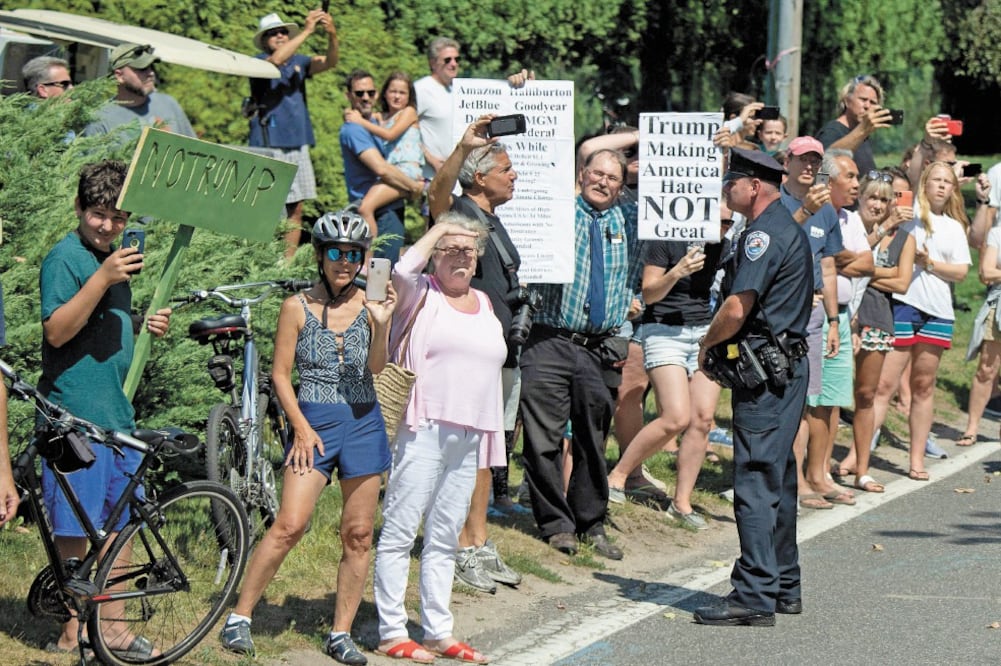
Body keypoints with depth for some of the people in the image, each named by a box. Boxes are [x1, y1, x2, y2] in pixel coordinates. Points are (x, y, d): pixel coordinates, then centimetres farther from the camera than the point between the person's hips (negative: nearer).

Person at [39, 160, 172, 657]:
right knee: (73, 528, -2)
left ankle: (111, 625, 18)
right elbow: (57, 331, -21)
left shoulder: (115, 257, 16)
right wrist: (103, 279, -27)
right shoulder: (65, 258, -10)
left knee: (119, 522, 11)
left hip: (118, 413, 8)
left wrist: (146, 325, 8)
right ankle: (72, 631, 4)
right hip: (75, 415, -8)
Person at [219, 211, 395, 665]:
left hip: (363, 423, 3)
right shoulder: (298, 308, -1)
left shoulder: (369, 304, 4)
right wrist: (301, 427, -8)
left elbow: (376, 367, -8)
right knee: (290, 525, -13)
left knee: (358, 534, 3)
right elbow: (280, 373, 0)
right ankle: (240, 616, -3)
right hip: (314, 422, -3)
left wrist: (382, 324, -24)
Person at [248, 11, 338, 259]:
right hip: (270, 144, -6)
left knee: (296, 209, 5)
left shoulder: (299, 62, 15)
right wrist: (307, 31, -24)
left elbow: (329, 62, 0)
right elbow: (276, 59, -23)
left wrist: (332, 35, -19)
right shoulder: (259, 63, -1)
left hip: (298, 144, 6)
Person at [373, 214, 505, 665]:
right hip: (424, 430, -6)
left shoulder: (483, 303, 18)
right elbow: (403, 269, -25)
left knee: (445, 538, 11)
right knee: (400, 533, -5)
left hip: (469, 438, 7)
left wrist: (493, 438, 19)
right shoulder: (422, 295, -1)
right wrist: (437, 230, -9)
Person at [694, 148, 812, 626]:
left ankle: (755, 597, -11)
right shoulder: (788, 228, 17)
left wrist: (707, 345, -5)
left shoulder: (764, 233, -15)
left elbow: (737, 308, -22)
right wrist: (721, 345, 14)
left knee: (755, 482, -10)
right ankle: (784, 587, 23)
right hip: (787, 366, 11)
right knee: (778, 478, 16)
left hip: (764, 372, -10)